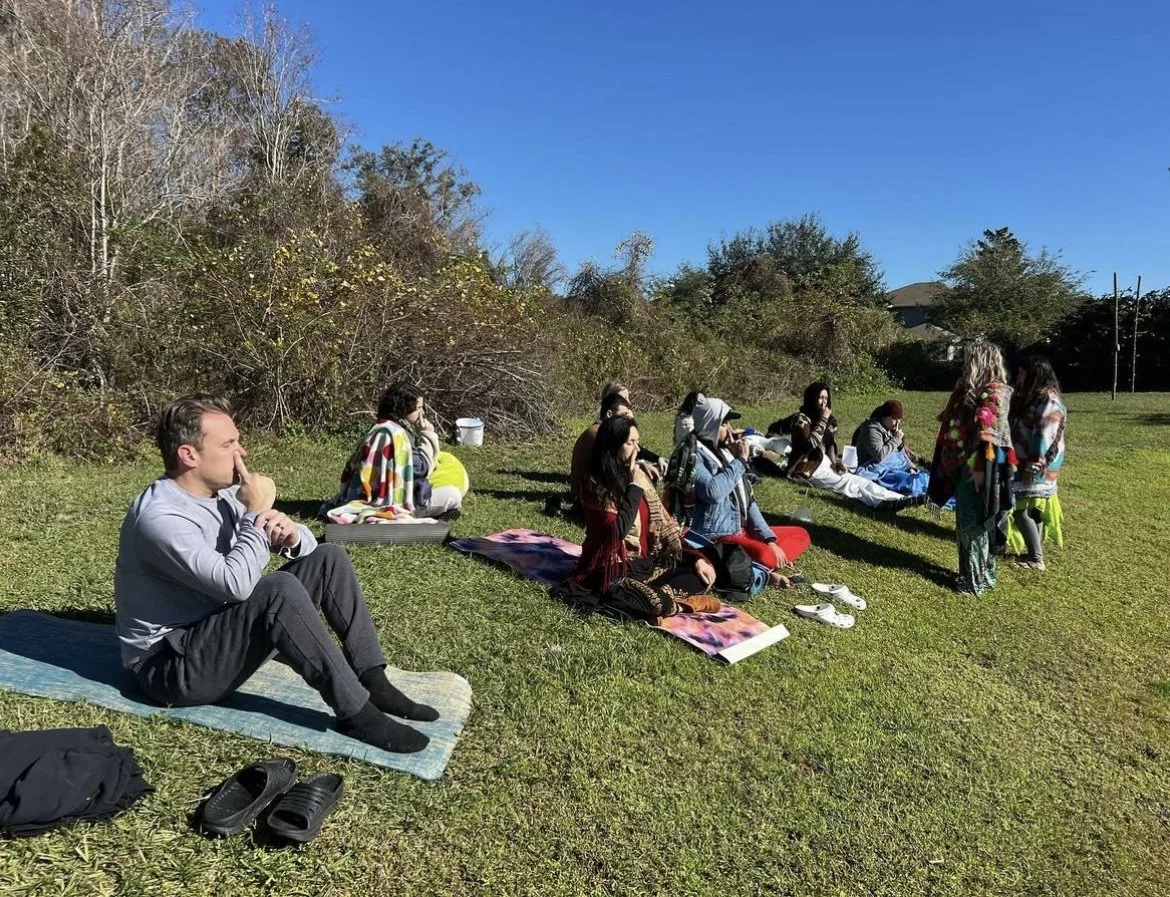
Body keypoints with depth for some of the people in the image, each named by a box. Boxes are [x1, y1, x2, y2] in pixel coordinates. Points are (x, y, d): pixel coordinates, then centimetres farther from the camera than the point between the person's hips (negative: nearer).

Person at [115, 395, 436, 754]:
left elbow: (305, 545, 8)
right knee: (279, 589, -34)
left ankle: (373, 682, -7)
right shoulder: (159, 517, -24)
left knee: (328, 558, -2)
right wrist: (257, 513, -23)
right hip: (171, 664, -9)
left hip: (220, 635, 9)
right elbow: (236, 584, -34)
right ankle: (355, 712, -24)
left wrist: (292, 535, -17)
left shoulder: (222, 492, 3)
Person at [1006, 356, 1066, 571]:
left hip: (1037, 465, -9)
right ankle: (1034, 551, 21)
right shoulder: (1031, 397, 12)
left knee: (1022, 509, -7)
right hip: (1024, 462, 9)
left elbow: (1045, 437, -21)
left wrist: (1033, 467, -22)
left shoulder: (1047, 400, -17)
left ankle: (1037, 559, 0)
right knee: (1033, 508, 13)